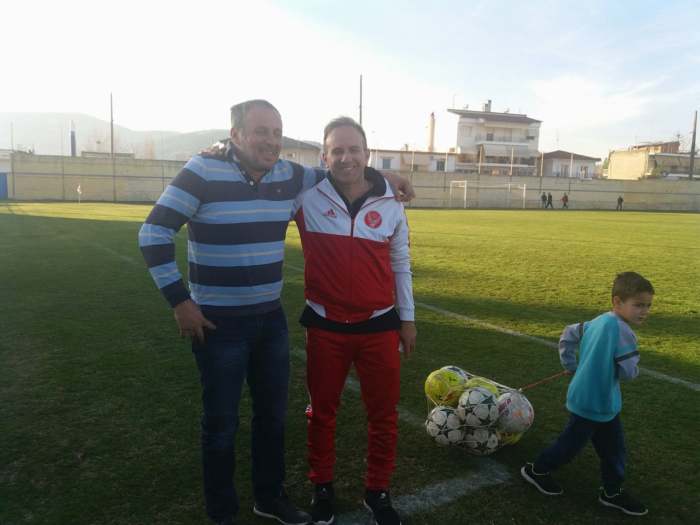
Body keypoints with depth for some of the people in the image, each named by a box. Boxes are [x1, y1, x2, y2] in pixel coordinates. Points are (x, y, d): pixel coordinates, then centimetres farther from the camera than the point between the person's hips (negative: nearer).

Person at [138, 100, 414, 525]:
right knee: (222, 424, 9)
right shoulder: (203, 172, -16)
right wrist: (179, 300, -15)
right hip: (219, 323, -5)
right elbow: (154, 233, -13)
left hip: (271, 318, 6)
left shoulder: (288, 176, 0)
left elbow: (333, 175, 21)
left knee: (274, 415, 18)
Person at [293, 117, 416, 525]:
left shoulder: (391, 204, -2)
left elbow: (400, 265, 7)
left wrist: (407, 318, 9)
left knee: (384, 414, 12)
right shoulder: (306, 196, -8)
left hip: (380, 325, 2)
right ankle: (322, 487, 37)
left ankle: (378, 491, 34)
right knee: (322, 411, 15)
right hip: (326, 326, -1)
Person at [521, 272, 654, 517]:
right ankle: (537, 470, 28)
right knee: (571, 444, 9)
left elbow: (568, 335, 12)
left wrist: (572, 366, 14)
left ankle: (612, 492, 34)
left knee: (614, 448, 19)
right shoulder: (622, 330, -25)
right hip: (590, 402, -9)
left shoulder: (597, 322, 3)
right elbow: (630, 371, -22)